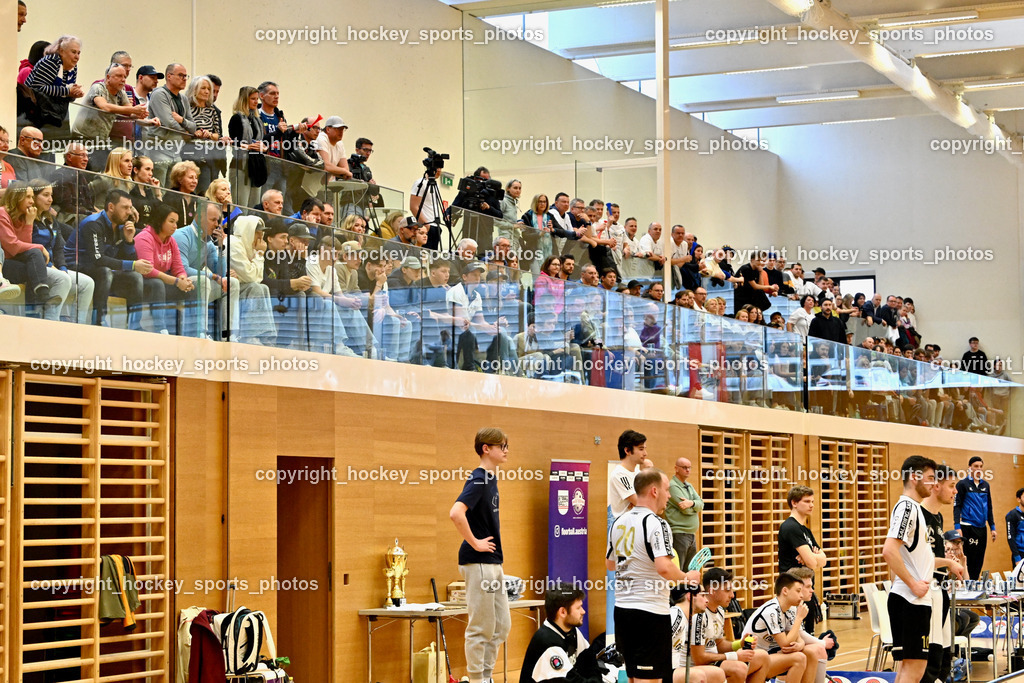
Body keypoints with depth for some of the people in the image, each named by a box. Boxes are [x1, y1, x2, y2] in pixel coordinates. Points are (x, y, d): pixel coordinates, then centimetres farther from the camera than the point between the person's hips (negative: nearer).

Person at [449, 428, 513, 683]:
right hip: (479, 563, -9)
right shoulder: (478, 480, -15)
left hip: (493, 562, 9)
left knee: (501, 625, 13)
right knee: (481, 627, -3)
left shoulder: (491, 479, 13)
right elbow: (456, 513, -30)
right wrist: (474, 543, -21)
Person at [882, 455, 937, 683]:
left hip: (918, 599, 10)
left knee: (910, 665, 11)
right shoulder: (906, 507, -13)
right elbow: (889, 551, -24)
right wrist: (913, 584, -20)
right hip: (910, 600, -10)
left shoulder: (914, 508, 18)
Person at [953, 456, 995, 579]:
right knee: (968, 560, -6)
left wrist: (992, 527, 14)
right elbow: (957, 506, -5)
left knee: (979, 560, 6)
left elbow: (989, 507, 20)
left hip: (982, 528, 6)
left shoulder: (985, 485, 14)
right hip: (968, 527, -6)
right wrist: (957, 527, -14)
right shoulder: (963, 484, -2)